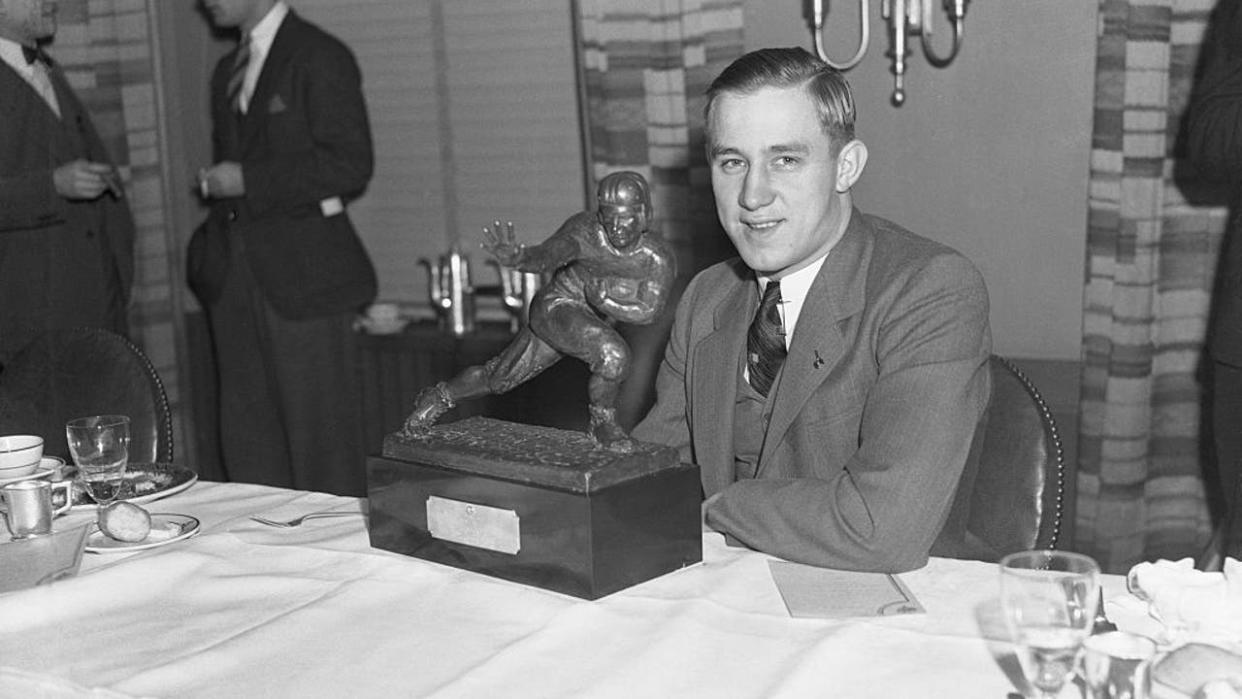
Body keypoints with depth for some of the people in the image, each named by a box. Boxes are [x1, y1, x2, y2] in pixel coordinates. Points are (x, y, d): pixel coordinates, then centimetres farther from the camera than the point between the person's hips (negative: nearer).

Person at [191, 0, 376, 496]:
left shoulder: (321, 58, -5)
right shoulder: (227, 71, 20)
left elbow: (350, 165, -13)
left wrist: (247, 181, -14)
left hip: (302, 273, -7)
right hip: (233, 281, 7)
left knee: (321, 435, -3)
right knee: (246, 436, 9)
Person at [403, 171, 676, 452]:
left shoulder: (658, 258, -18)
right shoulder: (584, 228, -26)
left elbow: (648, 311, -25)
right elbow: (549, 253, -42)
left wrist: (603, 299, -41)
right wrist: (517, 257, -64)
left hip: (595, 321, 5)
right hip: (555, 307, -5)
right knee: (613, 354, -28)